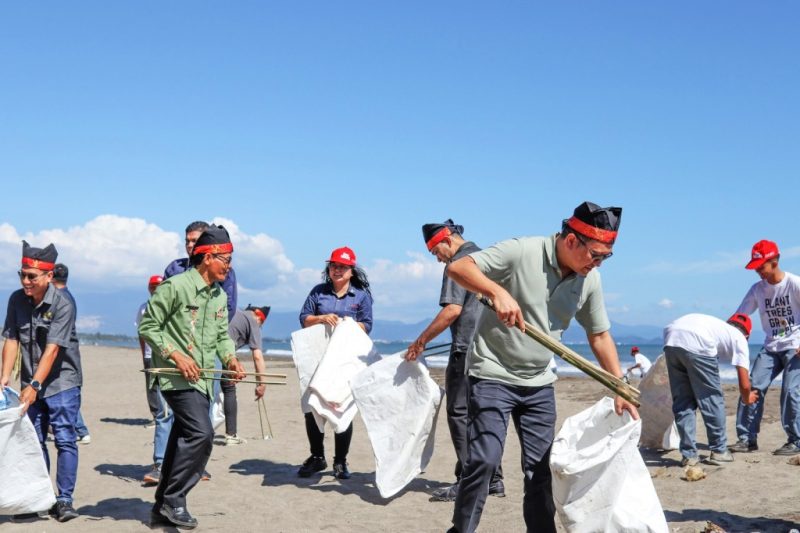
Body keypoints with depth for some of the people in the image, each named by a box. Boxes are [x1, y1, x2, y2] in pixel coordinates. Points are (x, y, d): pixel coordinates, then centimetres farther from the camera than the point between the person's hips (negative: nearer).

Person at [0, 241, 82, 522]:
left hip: (61, 382, -5)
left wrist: (35, 385, -26)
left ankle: (64, 500, -2)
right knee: (34, 441, 8)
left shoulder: (63, 305, -17)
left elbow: (52, 349, -22)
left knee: (65, 440, -6)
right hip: (31, 384, 5)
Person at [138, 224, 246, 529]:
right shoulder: (176, 286, -11)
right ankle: (174, 499, -6)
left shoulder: (220, 296, 13)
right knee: (201, 434, -19)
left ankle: (163, 505, 23)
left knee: (183, 440, 12)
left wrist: (230, 358, 0)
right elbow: (148, 326, -9)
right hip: (177, 376, -8)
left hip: (202, 379, 8)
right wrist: (176, 355, -16)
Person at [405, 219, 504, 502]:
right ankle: (493, 480, 16)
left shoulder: (458, 262, -10)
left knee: (460, 413, -4)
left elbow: (453, 310, -19)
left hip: (467, 349, -9)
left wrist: (422, 340, -13)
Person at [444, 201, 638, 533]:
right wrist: (497, 292, -38)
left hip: (539, 383, 6)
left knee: (541, 468, 8)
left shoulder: (590, 279, -1)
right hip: (493, 374, -6)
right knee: (484, 460, -12)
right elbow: (458, 268, -21)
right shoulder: (522, 252, -19)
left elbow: (600, 335, 9)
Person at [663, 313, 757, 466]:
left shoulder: (717, 325, 38)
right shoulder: (739, 338, 24)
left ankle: (688, 455, 20)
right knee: (713, 399, 15)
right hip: (696, 344, -5)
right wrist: (747, 398, 41)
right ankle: (719, 451, 24)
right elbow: (744, 384, 18)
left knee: (681, 400, 18)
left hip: (671, 338, 5)